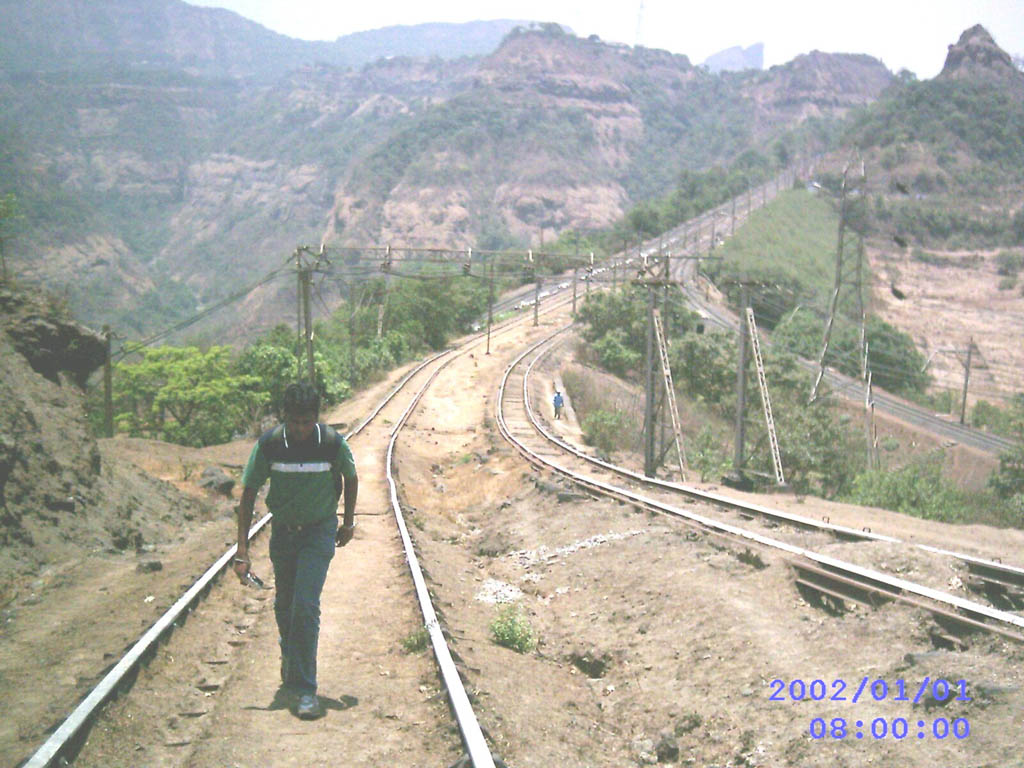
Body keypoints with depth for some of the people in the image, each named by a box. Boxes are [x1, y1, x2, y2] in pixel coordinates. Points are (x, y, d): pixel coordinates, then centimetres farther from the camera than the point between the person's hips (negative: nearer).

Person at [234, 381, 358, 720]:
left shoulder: (333, 443, -17)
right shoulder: (269, 444, -16)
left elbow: (350, 478, 3)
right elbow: (249, 493, -7)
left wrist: (348, 523, 13)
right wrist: (242, 548, -12)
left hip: (319, 530, -2)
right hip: (282, 530, 2)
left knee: (305, 606, -14)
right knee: (284, 605, 15)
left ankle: (305, 688, -6)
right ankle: (290, 657, 46)